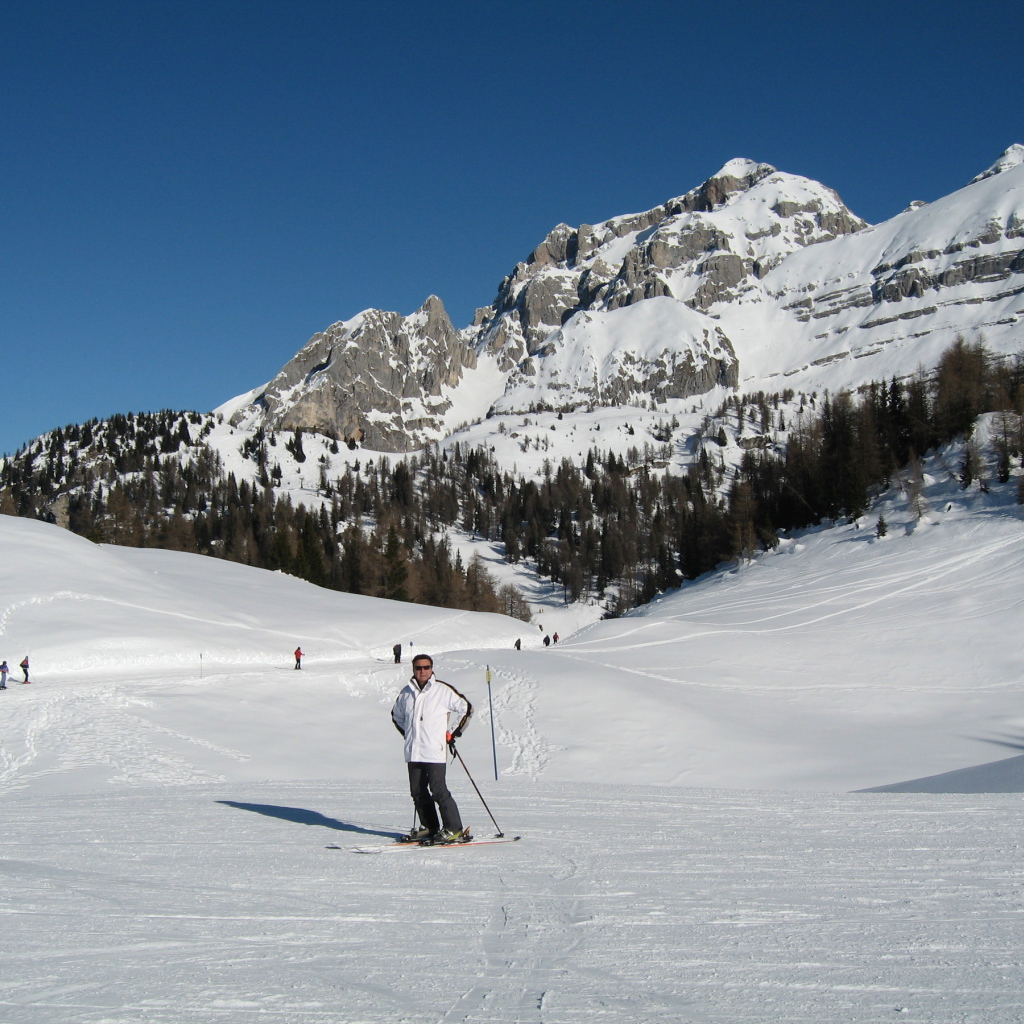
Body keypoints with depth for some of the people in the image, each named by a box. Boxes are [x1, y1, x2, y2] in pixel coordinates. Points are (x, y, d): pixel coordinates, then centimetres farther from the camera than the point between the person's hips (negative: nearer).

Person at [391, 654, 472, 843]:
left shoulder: (443, 690, -4)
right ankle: (429, 827, 19)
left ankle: (454, 830, -6)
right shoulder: (406, 693, 10)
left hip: (435, 751, -6)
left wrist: (454, 734, 3)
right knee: (418, 792, 7)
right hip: (413, 753, 6)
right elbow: (396, 715, 29)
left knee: (438, 791, -10)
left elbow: (466, 709, 4)